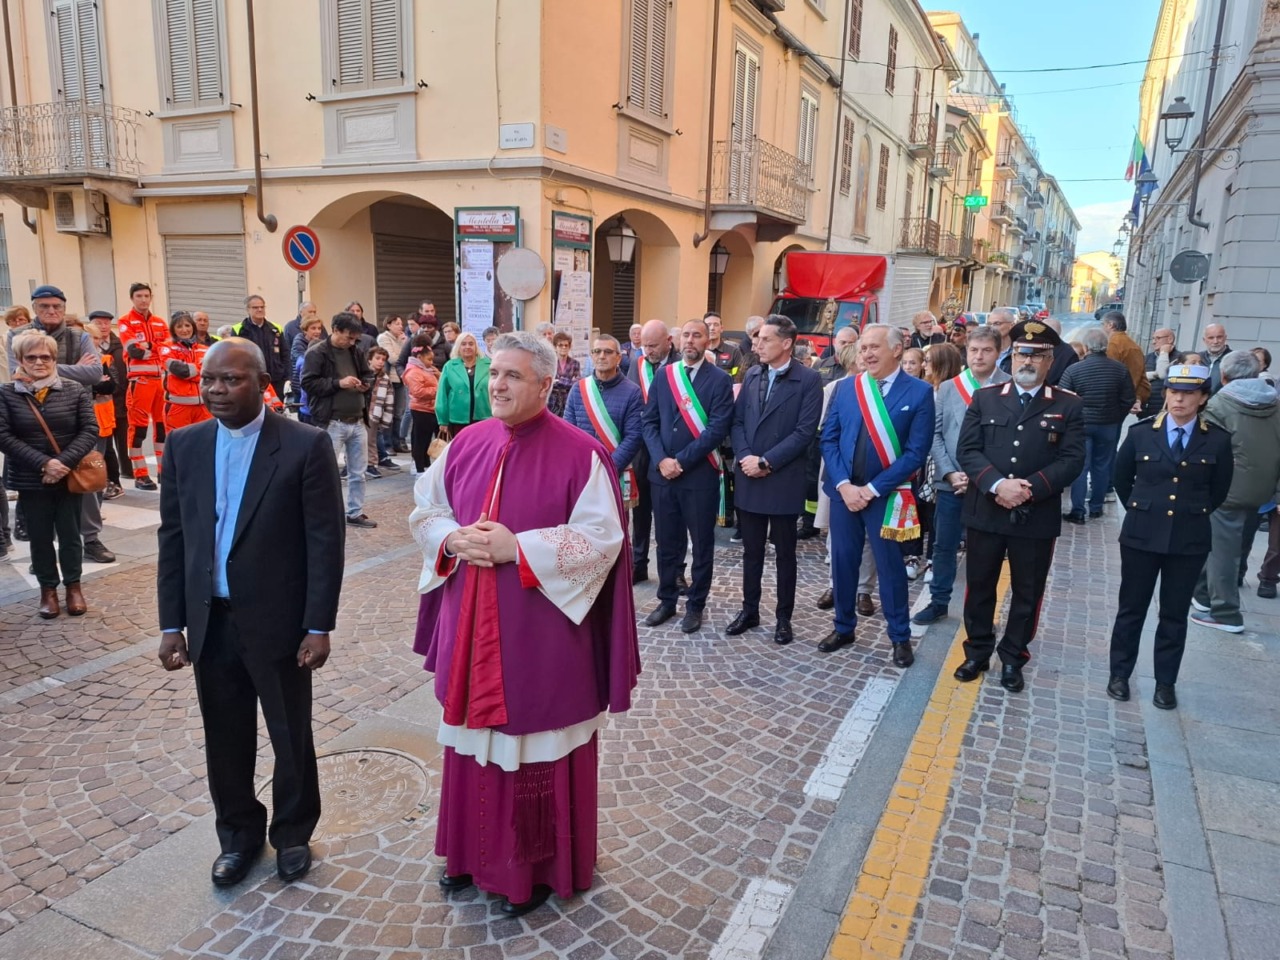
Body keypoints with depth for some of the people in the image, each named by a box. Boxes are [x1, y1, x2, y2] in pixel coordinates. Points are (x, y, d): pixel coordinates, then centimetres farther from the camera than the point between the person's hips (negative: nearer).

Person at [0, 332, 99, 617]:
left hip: (69, 477, 0)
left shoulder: (75, 390, -2)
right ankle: (48, 589, 25)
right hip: (30, 480, 0)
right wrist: (43, 463, -18)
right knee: (40, 537, 10)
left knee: (70, 534, 10)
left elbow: (90, 430, -7)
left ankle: (73, 586, 25)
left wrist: (64, 462, -18)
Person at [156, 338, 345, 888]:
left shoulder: (306, 445, -12)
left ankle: (292, 833, 35)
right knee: (225, 738, 17)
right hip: (210, 621, 4)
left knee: (291, 736, 13)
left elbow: (325, 540, -12)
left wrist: (319, 626, -13)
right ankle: (239, 833, 39)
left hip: (277, 620, -4)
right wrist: (171, 623, 3)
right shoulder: (184, 446, 3)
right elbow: (172, 537, 6)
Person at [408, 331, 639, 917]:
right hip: (470, 629, 5)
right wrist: (453, 540, -12)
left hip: (541, 635, -5)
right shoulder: (467, 443, 3)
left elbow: (601, 539, -16)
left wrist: (516, 548, -22)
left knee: (535, 747, 9)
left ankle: (537, 866, 31)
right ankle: (475, 850, 41)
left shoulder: (579, 453, -13)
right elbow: (425, 511, 10)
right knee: (475, 735, 19)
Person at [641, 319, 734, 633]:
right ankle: (667, 600, 28)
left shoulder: (720, 379, -4)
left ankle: (695, 605, 22)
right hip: (662, 473, 4)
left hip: (700, 475, -3)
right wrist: (661, 460, -9)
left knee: (702, 544, 8)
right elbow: (650, 422, 6)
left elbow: (717, 429, -12)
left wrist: (681, 460, -15)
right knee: (667, 542, 13)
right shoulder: (663, 375, 9)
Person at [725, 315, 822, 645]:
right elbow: (736, 420, 7)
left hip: (784, 480, -5)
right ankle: (749, 610, 27)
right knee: (751, 550, 14)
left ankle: (783, 617, 20)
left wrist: (766, 461, -16)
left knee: (784, 553, 8)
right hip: (748, 478, 5)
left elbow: (805, 431, -14)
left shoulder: (809, 380, -8)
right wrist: (745, 457, -9)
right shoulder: (752, 376, 10)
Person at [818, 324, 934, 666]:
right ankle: (843, 627, 28)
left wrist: (872, 489, -14)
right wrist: (843, 484, -11)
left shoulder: (919, 392, -7)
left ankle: (900, 637, 23)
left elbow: (916, 452, -11)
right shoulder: (844, 387, 4)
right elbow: (828, 439, 3)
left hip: (887, 495, -3)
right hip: (843, 490, 3)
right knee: (843, 561, 11)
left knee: (890, 566, 7)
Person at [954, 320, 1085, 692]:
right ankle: (977, 651, 28)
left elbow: (1072, 460, -6)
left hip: (1037, 517, -1)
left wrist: (1029, 488, -19)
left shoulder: (1069, 406, 2)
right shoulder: (984, 398, 4)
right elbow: (967, 450, -3)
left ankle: (1013, 657, 27)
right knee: (979, 587, 11)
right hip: (984, 512, 1)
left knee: (1027, 593, 10)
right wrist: (997, 484, -19)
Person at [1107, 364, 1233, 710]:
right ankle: (1119, 674, 22)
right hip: (1141, 534, 0)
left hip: (1190, 539, 0)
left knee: (1175, 613, 10)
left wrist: (1192, 514, 10)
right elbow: (1122, 478, 9)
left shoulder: (1217, 440, -5)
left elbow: (1219, 490, 7)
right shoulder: (1141, 432, -5)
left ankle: (1165, 682, 22)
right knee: (1131, 607, 10)